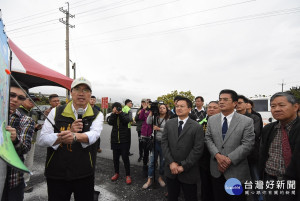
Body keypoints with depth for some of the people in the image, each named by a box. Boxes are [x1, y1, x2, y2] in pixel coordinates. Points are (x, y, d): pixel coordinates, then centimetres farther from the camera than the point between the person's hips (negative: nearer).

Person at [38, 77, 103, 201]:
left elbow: (94, 135, -21)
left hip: (84, 174, 0)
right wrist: (65, 135, -21)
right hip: (56, 173, 1)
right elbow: (42, 140, -5)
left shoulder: (97, 115, -3)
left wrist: (75, 136, -40)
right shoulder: (56, 112, 0)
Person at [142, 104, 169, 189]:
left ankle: (160, 178, 35)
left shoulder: (168, 120, -7)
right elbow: (148, 122, -9)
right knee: (152, 161, 7)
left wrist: (159, 129, -14)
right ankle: (149, 180, 20)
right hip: (155, 141, 3)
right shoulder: (155, 117, 5)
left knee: (162, 161, 13)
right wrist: (151, 112, -11)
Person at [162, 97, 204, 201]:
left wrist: (183, 166, -14)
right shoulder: (169, 124, 1)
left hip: (188, 172, -2)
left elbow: (198, 149, -12)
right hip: (171, 169, 3)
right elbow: (164, 143, -2)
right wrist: (171, 162, -10)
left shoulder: (197, 127, -9)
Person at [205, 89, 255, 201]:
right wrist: (217, 155, -14)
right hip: (216, 170, 3)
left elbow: (247, 145, -12)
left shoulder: (247, 121, -7)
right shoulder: (212, 120, 4)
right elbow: (208, 139, 2)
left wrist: (229, 159, -18)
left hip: (237, 172, -2)